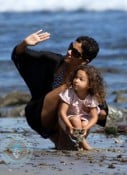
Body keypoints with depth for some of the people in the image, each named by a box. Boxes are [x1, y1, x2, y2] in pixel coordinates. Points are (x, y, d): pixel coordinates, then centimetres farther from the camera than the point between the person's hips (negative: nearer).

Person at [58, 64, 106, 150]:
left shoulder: (91, 98, -18)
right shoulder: (68, 93, -23)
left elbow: (94, 117, -17)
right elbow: (62, 112, -24)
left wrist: (86, 128, -35)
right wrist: (70, 127, -35)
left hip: (84, 118, 2)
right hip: (68, 119, -1)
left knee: (84, 124, -30)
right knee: (75, 119, -32)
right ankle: (83, 142, -23)